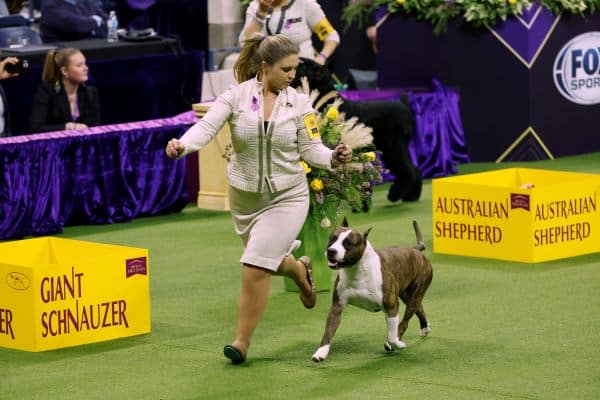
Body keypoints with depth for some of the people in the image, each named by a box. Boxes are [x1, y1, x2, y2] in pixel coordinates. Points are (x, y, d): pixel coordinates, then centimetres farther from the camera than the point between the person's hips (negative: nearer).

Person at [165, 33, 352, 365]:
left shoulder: (299, 103, -6)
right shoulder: (236, 96, -9)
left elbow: (310, 148, -4)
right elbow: (207, 126, -21)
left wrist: (333, 157, -25)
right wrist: (183, 145, -40)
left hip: (286, 196, -2)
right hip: (245, 196, 2)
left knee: (255, 268, -13)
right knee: (269, 261, 21)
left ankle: (242, 341, 1)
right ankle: (300, 270, 58)